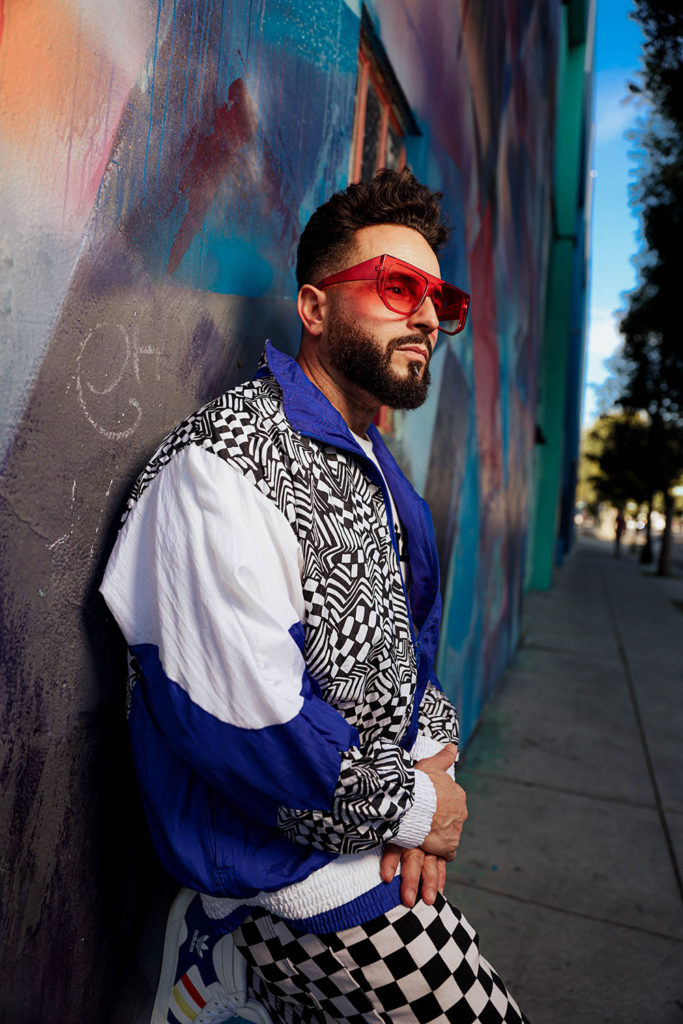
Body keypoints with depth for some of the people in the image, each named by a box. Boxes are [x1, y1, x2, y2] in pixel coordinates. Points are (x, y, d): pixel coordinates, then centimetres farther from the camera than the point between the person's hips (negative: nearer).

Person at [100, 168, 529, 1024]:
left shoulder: (372, 466, 8)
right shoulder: (226, 462, -20)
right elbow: (244, 723, -25)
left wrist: (430, 756, -4)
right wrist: (411, 806, -13)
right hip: (306, 867, -8)